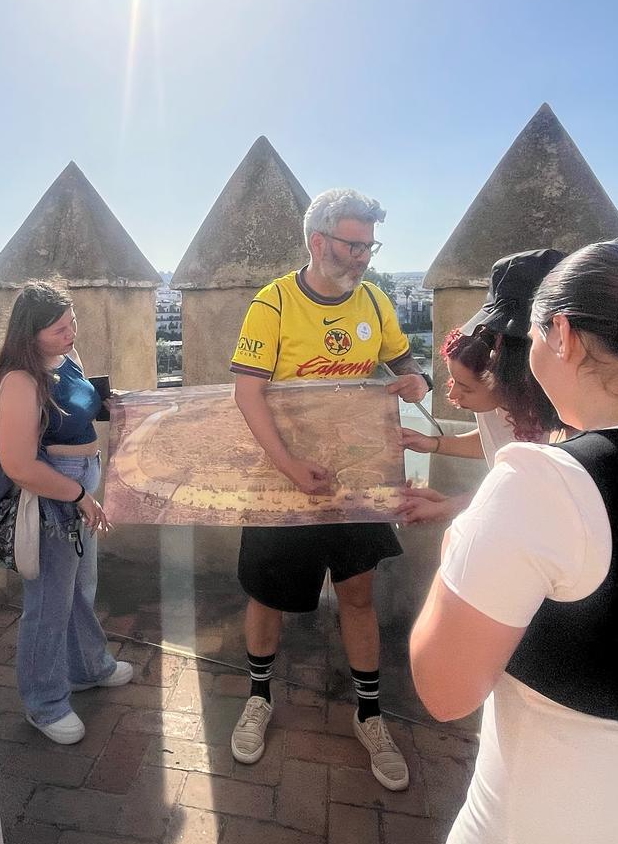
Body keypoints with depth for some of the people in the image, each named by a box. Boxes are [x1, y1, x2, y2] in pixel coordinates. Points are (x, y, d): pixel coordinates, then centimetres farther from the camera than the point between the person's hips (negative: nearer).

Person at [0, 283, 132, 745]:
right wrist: (80, 495, -21)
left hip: (82, 488, 9)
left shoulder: (67, 358, 1)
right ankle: (45, 704, 31)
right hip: (49, 499, -8)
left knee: (82, 589, 25)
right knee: (50, 603, 9)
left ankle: (89, 666, 48)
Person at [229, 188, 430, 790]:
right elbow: (247, 393, -18)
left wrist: (414, 379, -9)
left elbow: (402, 359, 15)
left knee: (358, 595, 12)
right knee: (267, 594, 13)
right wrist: (289, 465, -28)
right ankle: (259, 698, 39)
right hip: (285, 476, -3)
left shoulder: (373, 301, 1)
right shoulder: (274, 303, -13)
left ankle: (369, 716, 33)